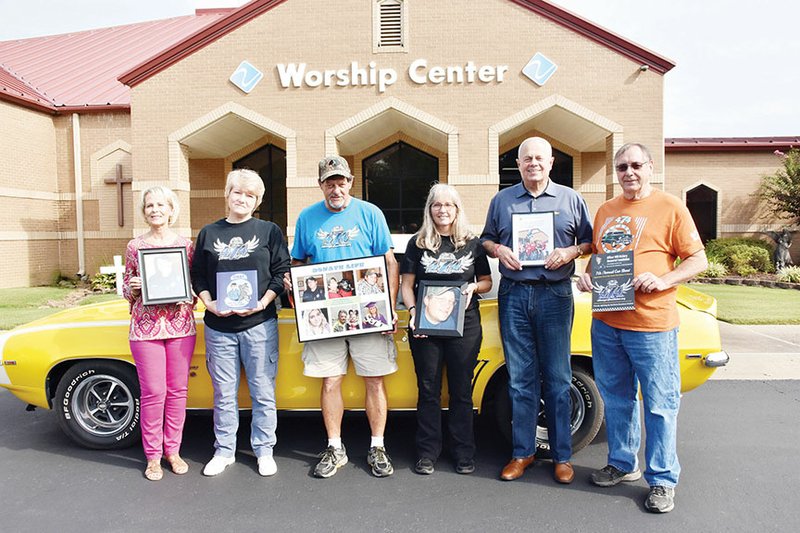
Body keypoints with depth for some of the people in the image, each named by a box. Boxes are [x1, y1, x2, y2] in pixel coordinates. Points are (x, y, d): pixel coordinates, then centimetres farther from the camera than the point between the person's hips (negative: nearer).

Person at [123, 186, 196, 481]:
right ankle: (153, 456, 15)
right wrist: (133, 288, -10)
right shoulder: (135, 246, 5)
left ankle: (173, 450, 22)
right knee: (153, 392, 0)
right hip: (146, 325, -1)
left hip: (180, 324, 1)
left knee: (178, 390, 7)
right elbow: (126, 288, 12)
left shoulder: (186, 244, 5)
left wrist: (187, 296, -11)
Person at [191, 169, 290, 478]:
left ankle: (264, 450, 19)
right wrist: (209, 303, -6)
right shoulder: (208, 234, 10)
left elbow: (282, 273, 0)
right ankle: (224, 451, 25)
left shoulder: (269, 231, 3)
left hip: (259, 325, -2)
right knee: (224, 394, 11)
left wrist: (263, 303, -13)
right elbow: (198, 277, 11)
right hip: (218, 327, 2)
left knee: (263, 392, 5)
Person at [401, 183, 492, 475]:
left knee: (461, 391, 7)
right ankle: (427, 453, 18)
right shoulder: (417, 244, 7)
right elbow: (406, 284, 5)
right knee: (428, 390, 7)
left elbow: (487, 282, 13)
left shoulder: (472, 244, 7)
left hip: (465, 326, 0)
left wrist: (473, 287, -9)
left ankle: (463, 452, 19)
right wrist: (413, 312, -11)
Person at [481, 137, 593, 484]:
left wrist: (571, 252, -9)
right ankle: (523, 452, 19)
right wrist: (498, 250, -4)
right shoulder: (501, 200, 12)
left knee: (557, 379, 3)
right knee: (520, 379, 6)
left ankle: (562, 456, 16)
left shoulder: (571, 200, 8)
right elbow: (486, 239, 18)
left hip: (555, 295, -1)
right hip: (513, 295, 1)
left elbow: (590, 241, 11)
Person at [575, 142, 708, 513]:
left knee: (659, 404, 3)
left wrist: (662, 280, -19)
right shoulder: (605, 211, 13)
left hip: (652, 323, -5)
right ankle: (622, 463, 33)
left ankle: (662, 480, 18)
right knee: (616, 399, 16)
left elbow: (698, 260, -4)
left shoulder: (670, 207, -3)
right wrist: (587, 276, 2)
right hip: (605, 322, 6)